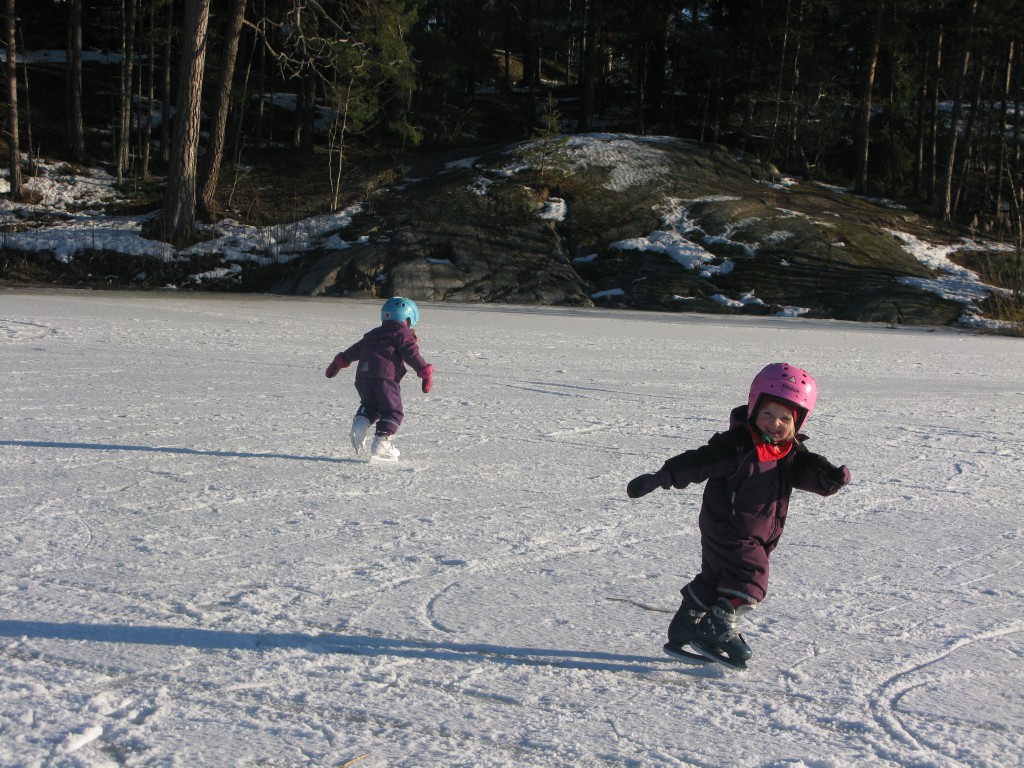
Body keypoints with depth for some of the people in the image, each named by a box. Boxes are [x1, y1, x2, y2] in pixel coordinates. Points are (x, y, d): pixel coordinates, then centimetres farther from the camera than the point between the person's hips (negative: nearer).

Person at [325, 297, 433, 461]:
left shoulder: (372, 334, 29)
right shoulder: (402, 333, 8)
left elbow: (353, 351, 30)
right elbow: (412, 355, -5)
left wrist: (337, 364, 37)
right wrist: (426, 372, -8)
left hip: (362, 375, 7)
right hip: (385, 377, -6)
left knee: (370, 405, 24)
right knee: (393, 411, -1)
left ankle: (360, 423, -5)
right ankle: (381, 443, -13)